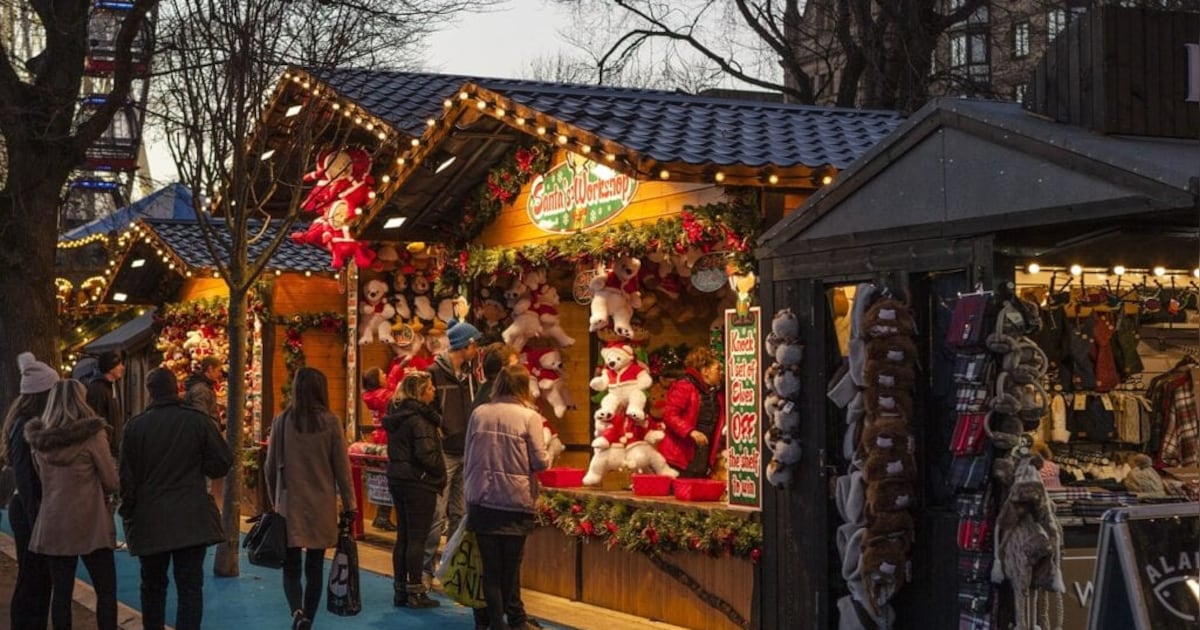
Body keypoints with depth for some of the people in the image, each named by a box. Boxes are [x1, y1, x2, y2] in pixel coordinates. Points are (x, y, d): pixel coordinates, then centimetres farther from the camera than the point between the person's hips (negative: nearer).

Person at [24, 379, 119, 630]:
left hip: (52, 525, 5)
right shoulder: (92, 434, -12)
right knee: (106, 590, 2)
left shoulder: (38, 438, 3)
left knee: (61, 591, 8)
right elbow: (112, 482, -7)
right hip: (90, 524, -5)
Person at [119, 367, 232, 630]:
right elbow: (222, 463, -5)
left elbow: (127, 476, -2)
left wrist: (128, 512, 11)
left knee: (153, 586, 16)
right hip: (192, 520, -1)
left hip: (149, 520, 1)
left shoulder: (135, 425, -5)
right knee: (190, 588, 0)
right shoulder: (198, 420, -6)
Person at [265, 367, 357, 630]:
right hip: (321, 505, 0)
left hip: (290, 504, 0)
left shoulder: (281, 421, -3)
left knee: (291, 566, 7)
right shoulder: (330, 422, -7)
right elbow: (342, 467, -3)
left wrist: (274, 500, 18)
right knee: (315, 568, 9)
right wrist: (349, 504, 6)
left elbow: (271, 467, 4)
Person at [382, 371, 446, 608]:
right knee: (417, 538, -2)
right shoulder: (419, 419, -18)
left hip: (398, 479, 8)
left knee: (403, 536, 13)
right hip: (419, 482, -8)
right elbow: (426, 455, -22)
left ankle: (400, 591, 18)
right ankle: (415, 593, 3)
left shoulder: (396, 415, 9)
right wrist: (440, 474, -7)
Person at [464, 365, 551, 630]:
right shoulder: (529, 416, -9)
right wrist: (546, 456, 14)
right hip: (516, 499, -2)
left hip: (482, 499, 3)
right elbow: (540, 462, -8)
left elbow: (468, 457, 9)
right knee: (511, 564, 8)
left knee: (491, 565, 6)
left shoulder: (478, 413, 2)